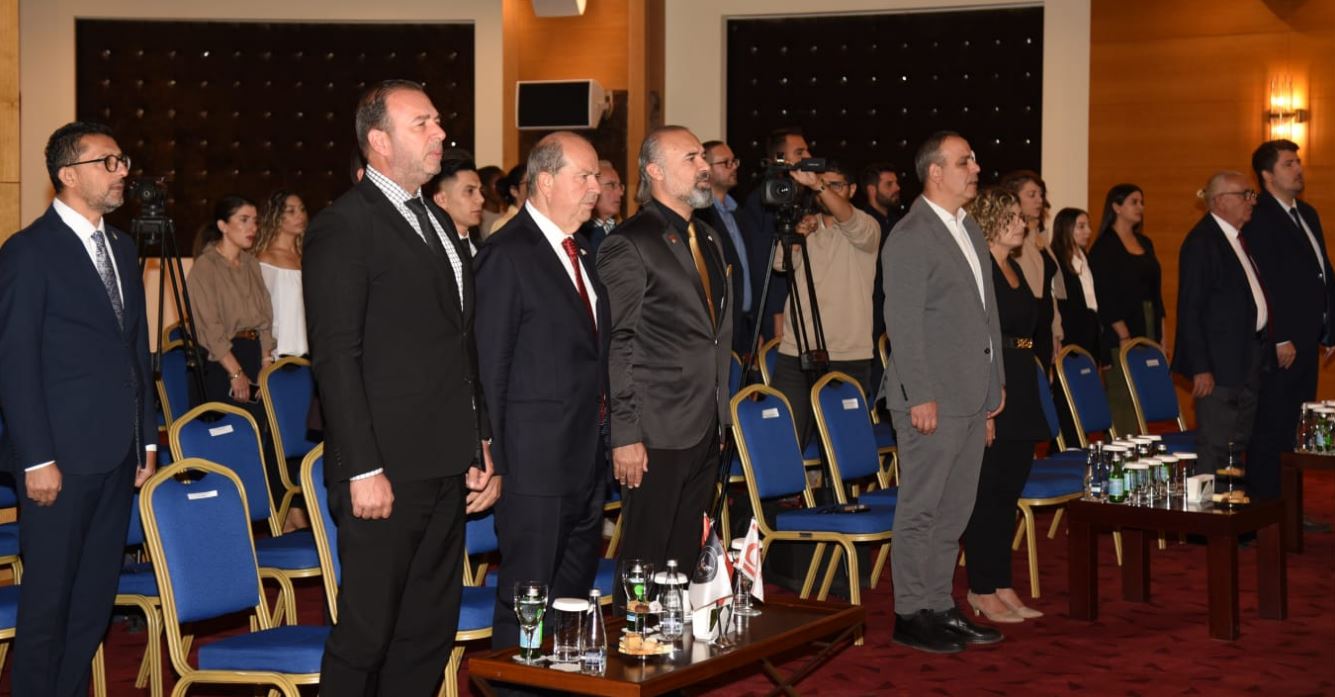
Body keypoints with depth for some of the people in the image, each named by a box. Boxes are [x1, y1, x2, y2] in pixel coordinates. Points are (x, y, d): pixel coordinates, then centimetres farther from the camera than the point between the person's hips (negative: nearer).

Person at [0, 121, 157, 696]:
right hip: (63, 456, -7)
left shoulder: (122, 246, 13)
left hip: (118, 454, 7)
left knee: (96, 593, 12)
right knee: (49, 595, 3)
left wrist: (147, 437, 13)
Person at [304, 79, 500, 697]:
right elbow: (335, 357, -14)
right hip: (387, 472, -8)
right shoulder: (343, 227, -9)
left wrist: (481, 448, 14)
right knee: (367, 634, 0)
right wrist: (362, 470, -18)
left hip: (447, 469, 8)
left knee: (430, 633, 13)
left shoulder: (439, 222, 17)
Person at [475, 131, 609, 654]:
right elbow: (489, 365, -14)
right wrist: (492, 461, -15)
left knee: (575, 596, 17)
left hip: (588, 455, 8)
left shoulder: (582, 251, 14)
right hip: (536, 459, -8)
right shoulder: (508, 254, -13)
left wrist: (604, 430, 11)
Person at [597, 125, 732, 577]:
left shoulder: (708, 239, 16)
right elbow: (617, 346, -13)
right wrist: (624, 435, -16)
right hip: (658, 433, -8)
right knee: (648, 558, 0)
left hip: (706, 431, 8)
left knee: (688, 556, 14)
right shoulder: (628, 246, -11)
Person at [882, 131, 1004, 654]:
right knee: (921, 510, 0)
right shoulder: (910, 238, -12)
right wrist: (922, 396, -19)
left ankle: (940, 607, 23)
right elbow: (904, 325, -16)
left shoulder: (970, 229, 16)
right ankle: (911, 615, 9)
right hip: (933, 399, -9)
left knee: (955, 511, 13)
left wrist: (997, 378, 17)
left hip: (973, 396, 9)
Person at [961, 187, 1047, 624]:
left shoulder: (1014, 268, 17)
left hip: (1020, 395, 9)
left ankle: (1001, 586, 19)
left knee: (1008, 493, 12)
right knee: (988, 493, -3)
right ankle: (982, 592, 5)